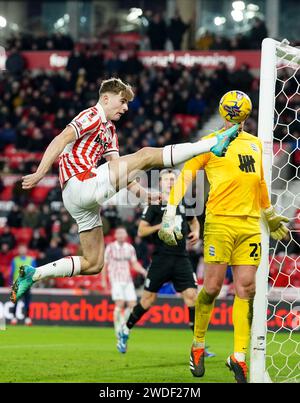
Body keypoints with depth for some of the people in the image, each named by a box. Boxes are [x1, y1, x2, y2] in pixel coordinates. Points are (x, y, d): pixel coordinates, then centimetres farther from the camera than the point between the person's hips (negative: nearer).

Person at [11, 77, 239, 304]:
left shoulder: (110, 130, 26)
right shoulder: (92, 116, -2)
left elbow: (117, 170, 20)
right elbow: (61, 140, -16)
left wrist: (144, 193, 7)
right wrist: (40, 173, -28)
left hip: (82, 200, 10)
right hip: (81, 183, -10)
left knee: (94, 264, 11)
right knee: (144, 156, -16)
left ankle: (33, 275, 11)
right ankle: (213, 144, -20)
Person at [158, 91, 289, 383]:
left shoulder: (255, 144, 18)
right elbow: (185, 175, -4)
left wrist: (269, 215, 34)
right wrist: (169, 216, -13)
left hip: (250, 224, 5)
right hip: (220, 221, -5)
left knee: (246, 288, -1)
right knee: (212, 286, -5)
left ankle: (239, 356, 2)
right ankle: (198, 346, 14)